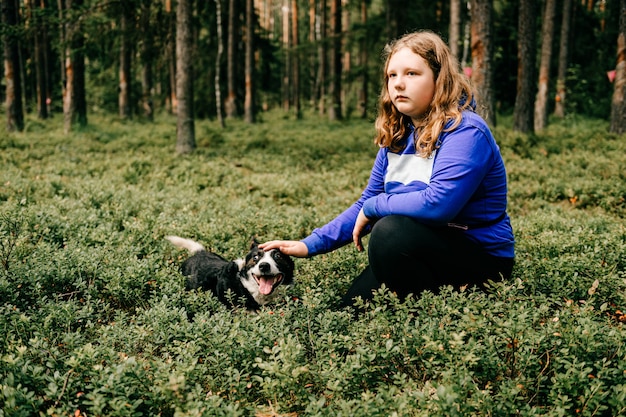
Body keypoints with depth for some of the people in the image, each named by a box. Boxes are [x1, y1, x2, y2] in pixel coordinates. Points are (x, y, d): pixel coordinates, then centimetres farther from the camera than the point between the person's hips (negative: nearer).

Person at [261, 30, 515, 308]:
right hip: (426, 251, 7)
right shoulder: (397, 136, 6)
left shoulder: (465, 132, -18)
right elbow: (365, 206, 11)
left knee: (390, 232, -31)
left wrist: (374, 207, -15)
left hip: (481, 257, -7)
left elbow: (437, 203, -32)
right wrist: (310, 245, 0)